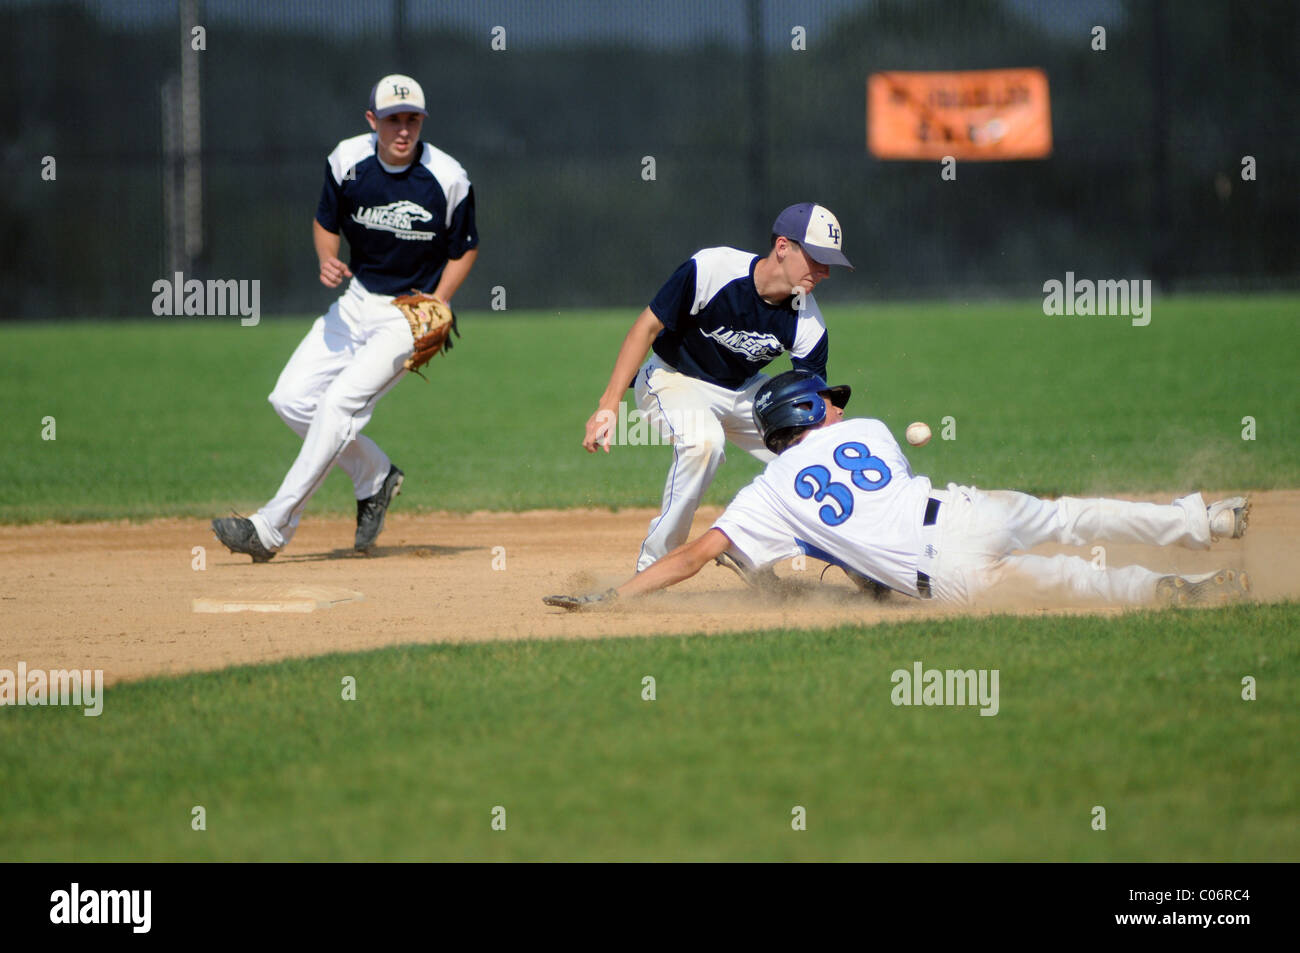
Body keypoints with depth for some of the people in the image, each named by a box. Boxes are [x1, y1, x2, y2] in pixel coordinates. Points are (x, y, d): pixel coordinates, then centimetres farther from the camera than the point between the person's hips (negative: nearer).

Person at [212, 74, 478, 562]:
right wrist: (327, 260, -15)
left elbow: (465, 249, -1)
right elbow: (325, 223, 8)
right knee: (292, 398, -3)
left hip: (412, 313, -5)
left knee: (339, 403, -20)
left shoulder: (448, 179, -16)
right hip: (356, 298, 5)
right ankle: (375, 476, 19)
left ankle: (272, 528, -20)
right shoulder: (347, 161, -8)